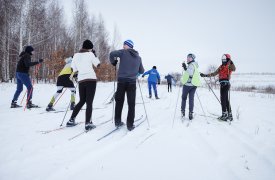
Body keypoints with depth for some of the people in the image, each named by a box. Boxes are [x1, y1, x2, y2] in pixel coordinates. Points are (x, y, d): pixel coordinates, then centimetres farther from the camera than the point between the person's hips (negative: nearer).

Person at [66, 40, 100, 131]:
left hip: (81, 80, 5)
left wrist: (72, 75, 29)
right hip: (91, 79, -4)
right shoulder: (90, 54, -2)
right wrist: (94, 54, 13)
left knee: (82, 101, 19)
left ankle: (71, 120, 18)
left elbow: (73, 68, 9)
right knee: (89, 102, -5)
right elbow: (97, 64, 7)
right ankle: (88, 123, -11)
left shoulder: (76, 55, 10)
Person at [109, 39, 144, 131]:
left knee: (119, 102, 12)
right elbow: (141, 71, 18)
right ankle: (130, 125, 7)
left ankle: (117, 122, 18)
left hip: (121, 80, -1)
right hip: (132, 81, 1)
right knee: (131, 104, 6)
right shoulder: (138, 57, 13)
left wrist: (113, 62, 6)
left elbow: (112, 54, -14)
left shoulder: (123, 52, 3)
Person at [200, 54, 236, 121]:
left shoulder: (229, 66, -3)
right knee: (226, 100, 8)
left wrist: (231, 63, -39)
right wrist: (205, 75, 19)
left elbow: (234, 69, -24)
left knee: (223, 99, -10)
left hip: (226, 83, -8)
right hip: (222, 84, 8)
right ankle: (229, 115, 14)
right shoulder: (221, 67, 19)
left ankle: (225, 114, -6)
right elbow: (214, 73, 22)